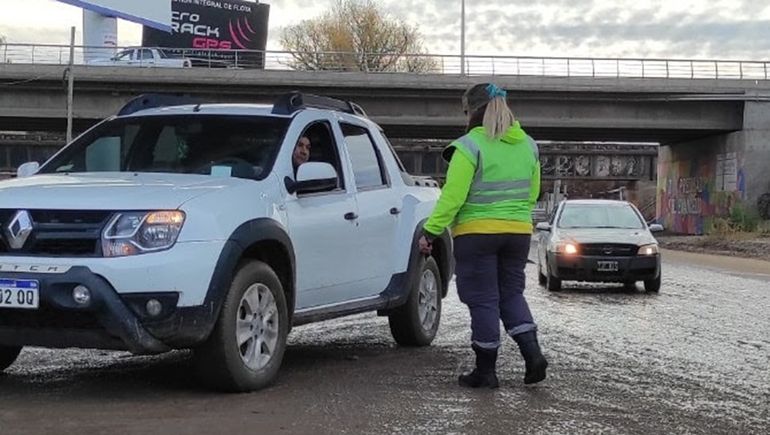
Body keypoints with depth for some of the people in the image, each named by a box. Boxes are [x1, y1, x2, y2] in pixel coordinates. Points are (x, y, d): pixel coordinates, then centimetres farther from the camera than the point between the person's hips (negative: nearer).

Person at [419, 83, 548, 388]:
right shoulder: (527, 145, 8)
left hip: (477, 233, -6)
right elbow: (533, 193, 14)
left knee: (483, 300, 2)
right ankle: (532, 351, 2)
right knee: (511, 294, 18)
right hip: (519, 232, 6)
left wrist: (430, 231, -10)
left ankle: (486, 371, 9)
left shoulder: (470, 146, -13)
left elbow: (452, 196, -16)